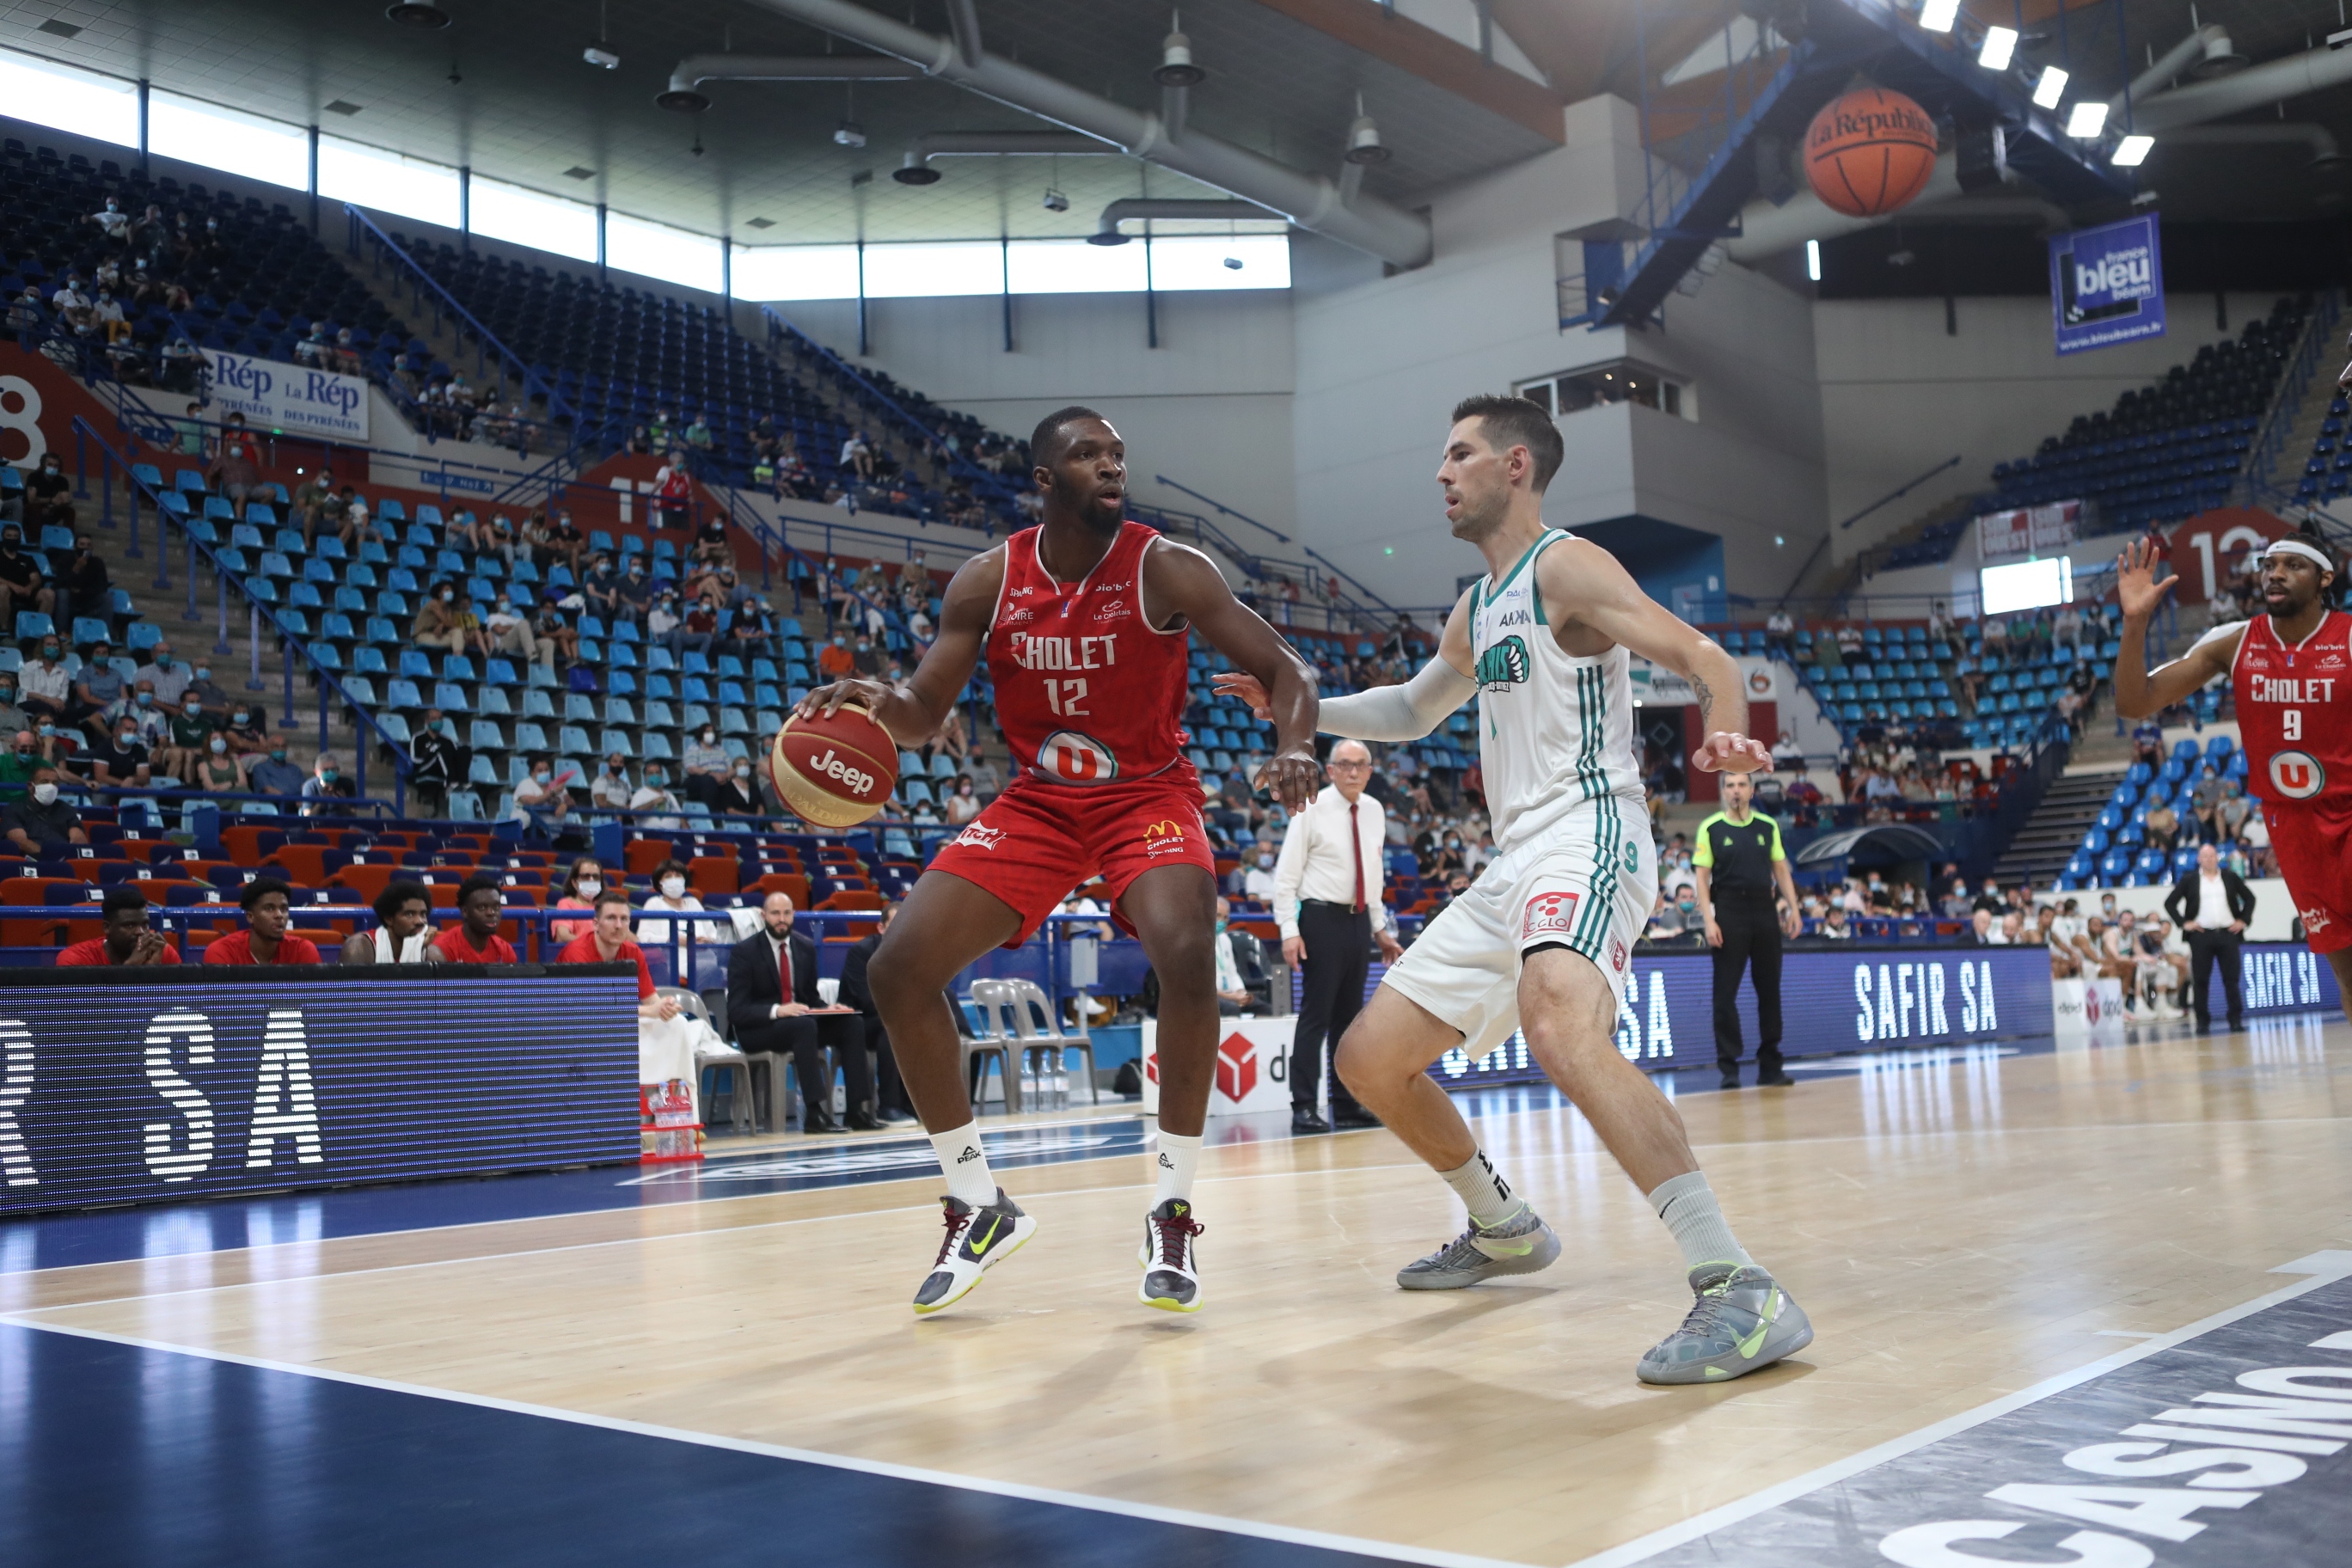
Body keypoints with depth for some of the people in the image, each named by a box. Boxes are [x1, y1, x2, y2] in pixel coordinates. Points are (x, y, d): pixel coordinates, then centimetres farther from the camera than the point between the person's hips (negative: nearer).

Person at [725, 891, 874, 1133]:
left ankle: (856, 1110, -23)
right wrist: (777, 1011, -31)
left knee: (852, 1024, -19)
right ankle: (814, 1114, -41)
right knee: (804, 1025, -37)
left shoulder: (806, 947, 8)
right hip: (758, 1029, -6)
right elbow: (736, 1011, -14)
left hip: (801, 1023, 6)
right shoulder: (744, 951, -8)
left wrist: (826, 1009, -9)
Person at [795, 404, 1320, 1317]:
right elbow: (925, 715, -1)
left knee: (1185, 955, -33)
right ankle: (980, 1207, 6)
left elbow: (1284, 669, -13)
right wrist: (875, 702, -25)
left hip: (1148, 794, -3)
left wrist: (1295, 749, -35)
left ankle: (1171, 1213, -14)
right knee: (898, 968, -9)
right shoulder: (988, 581, -5)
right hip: (1037, 800, 3)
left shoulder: (1165, 570, -13)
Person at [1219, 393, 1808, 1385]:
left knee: (1558, 1026, -38)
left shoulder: (1563, 567, -4)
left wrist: (1726, 736, -37)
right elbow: (1412, 711, 40)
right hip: (1513, 866, 9)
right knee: (1368, 1058, 11)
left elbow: (1702, 657, -15)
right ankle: (1504, 1229, 31)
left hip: (1585, 834, -9)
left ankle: (1741, 1292, -40)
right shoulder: (1475, 610, 23)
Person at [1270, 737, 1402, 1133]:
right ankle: (1304, 1108, -4)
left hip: (1359, 921, 6)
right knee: (1316, 1015, -7)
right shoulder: (1311, 809, -8)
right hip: (1322, 918, -6)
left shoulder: (1374, 811, 9)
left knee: (1349, 1016, 11)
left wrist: (1381, 927, 17)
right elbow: (1286, 873, -9)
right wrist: (1289, 931, -15)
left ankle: (1346, 1105, 18)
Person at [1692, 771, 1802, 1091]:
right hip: (1729, 912, -3)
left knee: (1769, 990, 6)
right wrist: (1709, 920, -11)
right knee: (1725, 992, -3)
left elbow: (1781, 871, 13)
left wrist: (1792, 909, 3)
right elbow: (1702, 877, -2)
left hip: (1765, 912, 3)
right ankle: (1728, 1068, 1)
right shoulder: (1710, 828, 0)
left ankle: (1770, 1067, 14)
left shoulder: (1768, 827, 10)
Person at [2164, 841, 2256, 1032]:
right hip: (2201, 935, -1)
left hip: (2228, 933, 1)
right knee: (2200, 981, 0)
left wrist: (2243, 920, 6)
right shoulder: (2189, 880, 5)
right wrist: (2183, 923, -2)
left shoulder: (2230, 877, 9)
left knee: (2231, 979, 1)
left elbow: (2249, 897, 17)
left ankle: (2236, 1019, 6)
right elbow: (2170, 903, 7)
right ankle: (2202, 1021, 5)